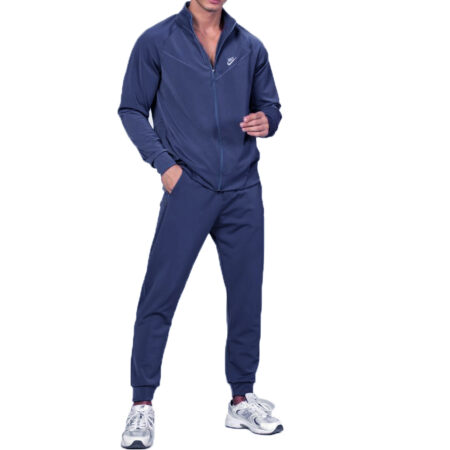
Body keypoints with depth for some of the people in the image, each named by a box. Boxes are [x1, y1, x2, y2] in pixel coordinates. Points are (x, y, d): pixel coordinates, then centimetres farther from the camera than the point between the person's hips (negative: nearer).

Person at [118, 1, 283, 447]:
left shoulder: (250, 47, 10)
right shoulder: (156, 42, 1)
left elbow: (269, 105, 18)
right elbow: (132, 109, 3)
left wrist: (266, 121, -6)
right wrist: (164, 163, -8)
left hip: (243, 191, 4)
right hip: (187, 188, -3)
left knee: (246, 296, 8)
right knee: (159, 295, -5)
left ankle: (242, 399, 23)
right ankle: (142, 404, 8)